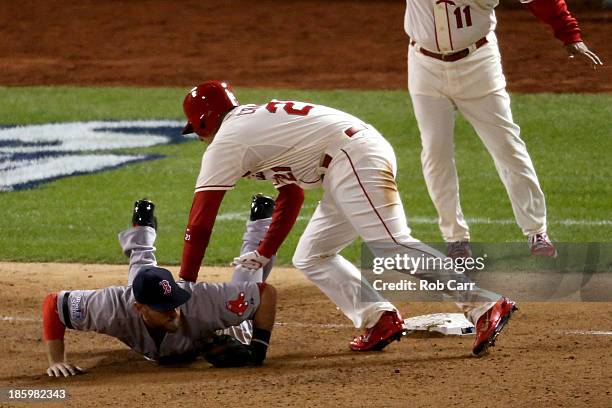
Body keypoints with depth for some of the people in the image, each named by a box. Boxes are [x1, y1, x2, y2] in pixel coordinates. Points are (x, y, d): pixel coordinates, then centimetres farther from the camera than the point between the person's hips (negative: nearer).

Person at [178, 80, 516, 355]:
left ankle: (486, 305, -30)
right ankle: (379, 319, -2)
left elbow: (200, 222, 1)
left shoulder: (226, 142, 2)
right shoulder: (258, 121, 29)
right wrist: (264, 254, 32)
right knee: (310, 258, 14)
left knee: (393, 245, -21)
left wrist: (185, 285, 6)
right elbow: (292, 195, 34)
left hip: (355, 159, -10)